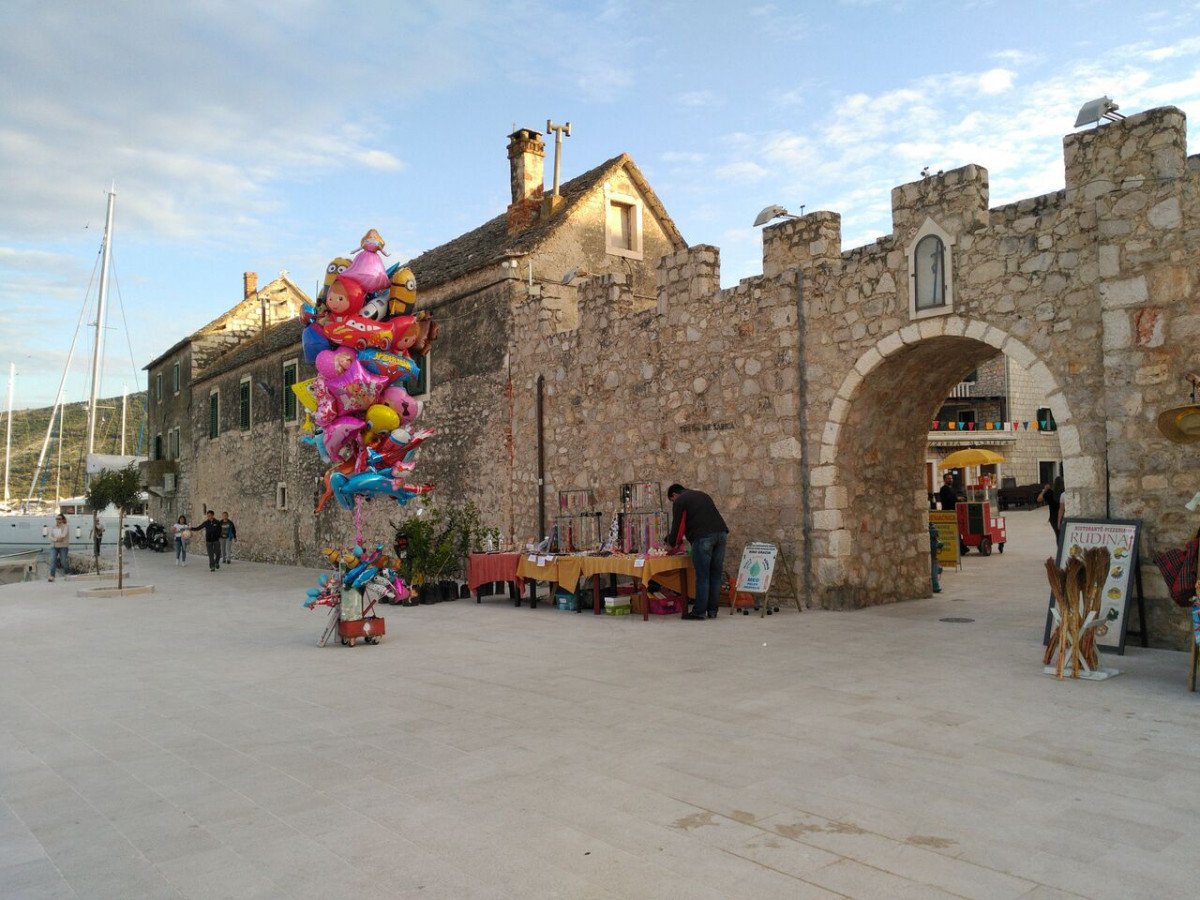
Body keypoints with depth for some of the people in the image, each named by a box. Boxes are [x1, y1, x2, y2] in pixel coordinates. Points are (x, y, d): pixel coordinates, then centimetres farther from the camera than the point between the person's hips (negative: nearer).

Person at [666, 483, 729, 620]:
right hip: (721, 533, 7)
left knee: (702, 575, -1)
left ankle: (700, 612, 3)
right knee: (716, 574, 10)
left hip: (703, 537, -7)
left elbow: (678, 525, 3)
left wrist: (672, 543, 20)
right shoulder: (702, 495, 29)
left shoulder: (679, 502, 7)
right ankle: (712, 611, 14)